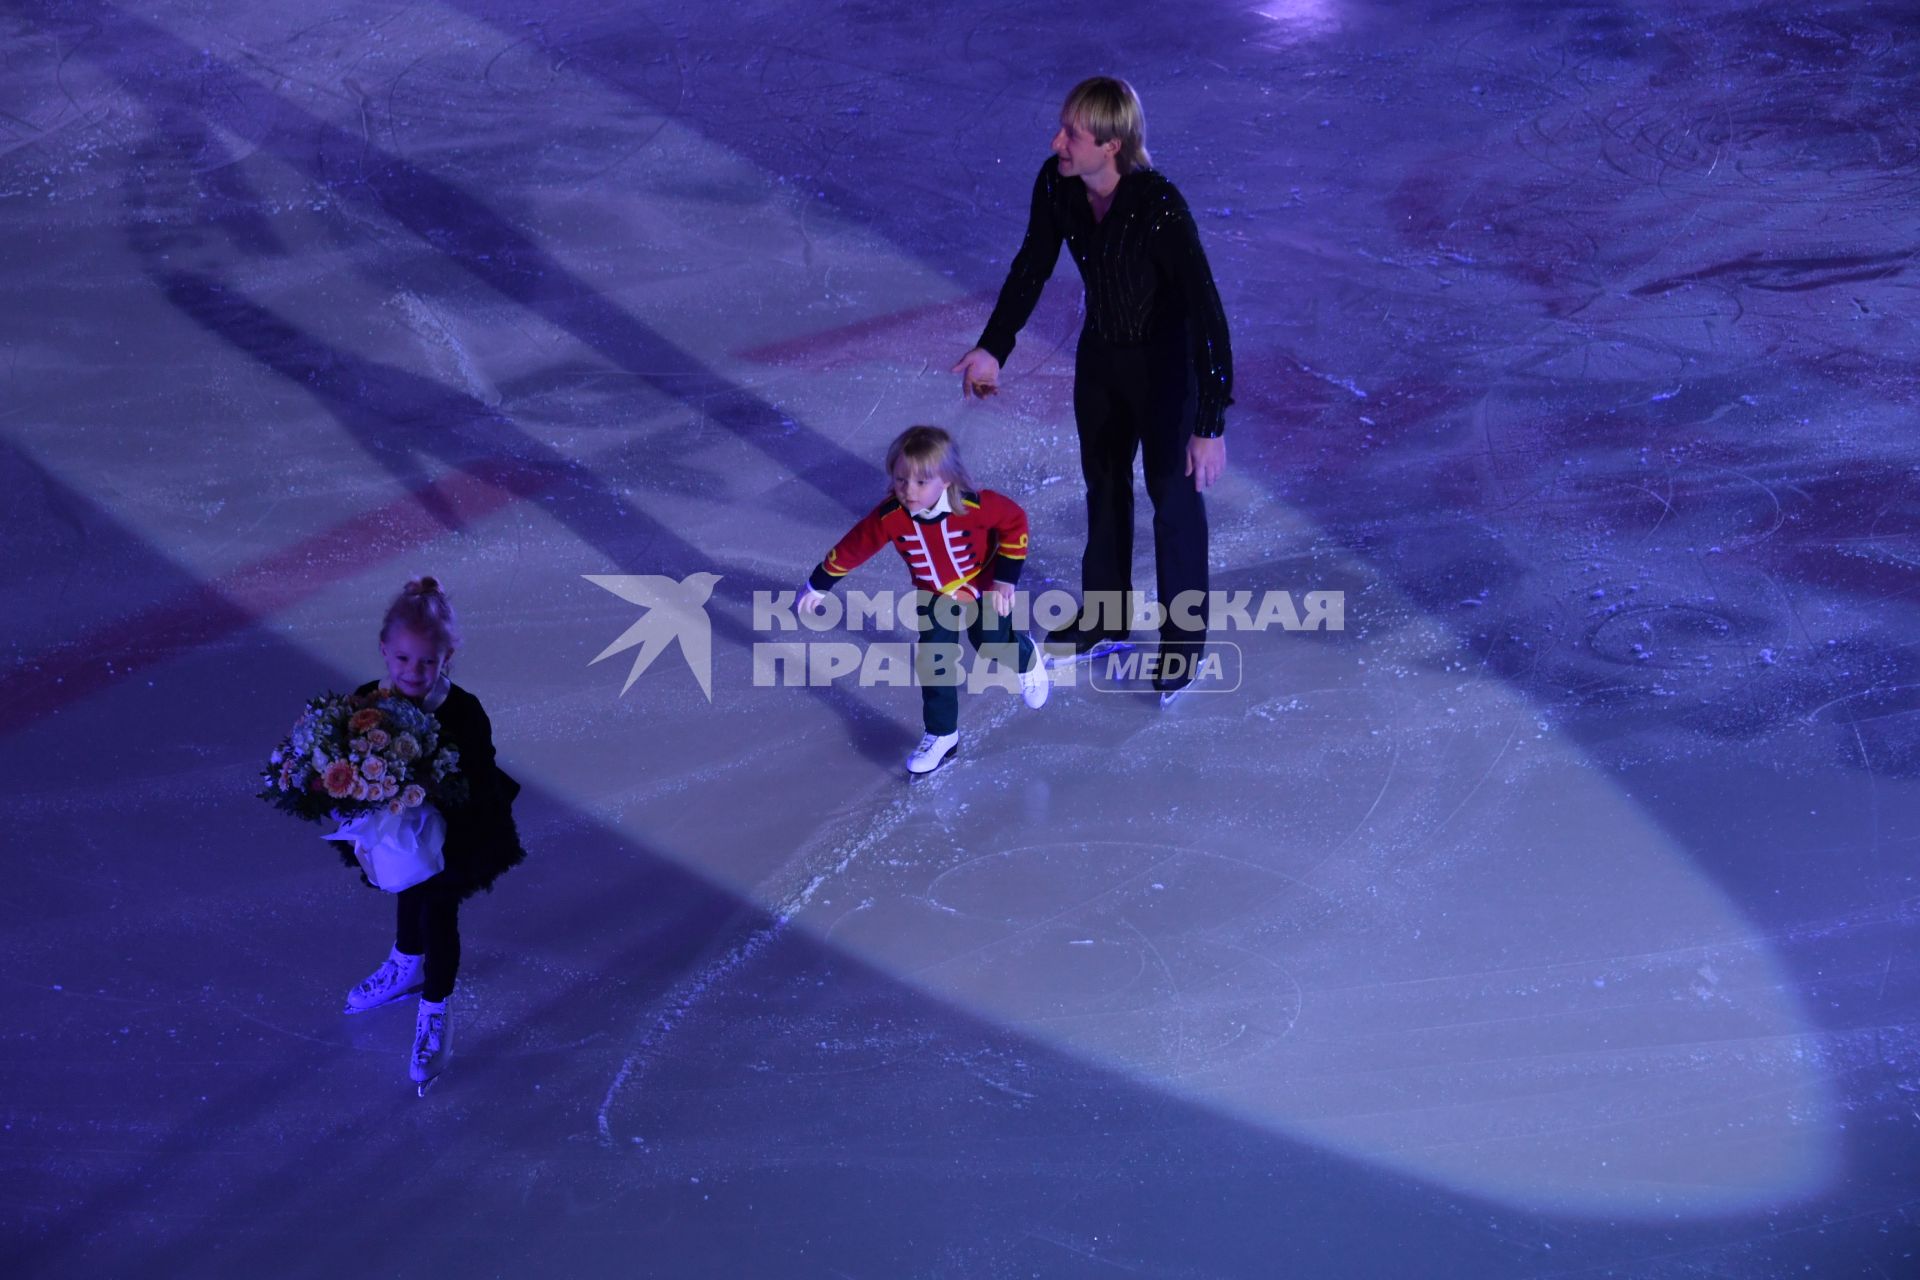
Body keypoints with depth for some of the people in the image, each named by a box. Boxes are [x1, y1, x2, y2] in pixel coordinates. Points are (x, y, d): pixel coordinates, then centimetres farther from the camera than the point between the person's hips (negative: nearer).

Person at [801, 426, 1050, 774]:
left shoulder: (975, 506, -36)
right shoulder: (889, 518, -30)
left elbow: (1015, 521, -19)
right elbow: (852, 547, -15)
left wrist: (1006, 577, -17)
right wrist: (819, 586, -3)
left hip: (984, 588, -2)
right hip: (934, 597, 2)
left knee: (995, 646, 11)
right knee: (933, 664, -5)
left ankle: (1026, 659, 49)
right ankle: (942, 735, 13)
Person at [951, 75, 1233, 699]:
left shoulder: (1159, 207, -35)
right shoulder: (1057, 183, -18)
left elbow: (1207, 314, -35)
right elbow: (1032, 267, 0)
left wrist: (1210, 426, -37)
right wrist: (992, 349, -2)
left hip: (1166, 362, -6)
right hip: (1100, 352, 7)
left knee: (1174, 497, 10)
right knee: (1103, 483, 23)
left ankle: (1184, 636, 31)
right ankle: (1105, 618, 44)